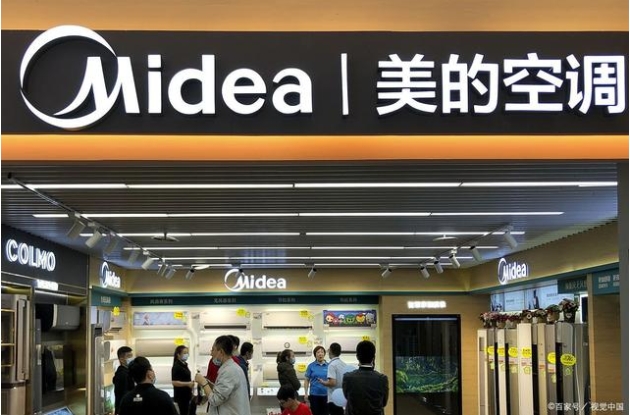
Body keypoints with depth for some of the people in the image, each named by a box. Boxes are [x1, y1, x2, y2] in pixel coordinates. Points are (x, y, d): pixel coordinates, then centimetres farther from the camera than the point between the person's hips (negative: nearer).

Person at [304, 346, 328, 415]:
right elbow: (307, 380, 3)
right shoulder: (311, 366, 0)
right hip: (314, 394, -1)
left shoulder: (328, 366, 3)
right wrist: (306, 393, -3)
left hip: (326, 394, 1)